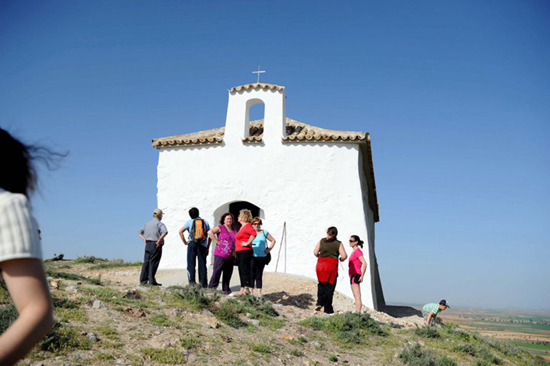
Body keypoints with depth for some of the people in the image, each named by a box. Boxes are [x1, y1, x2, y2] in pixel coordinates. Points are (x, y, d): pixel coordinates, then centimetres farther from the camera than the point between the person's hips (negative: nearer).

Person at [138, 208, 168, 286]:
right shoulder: (159, 224, -7)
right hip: (156, 245, -7)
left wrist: (144, 239, 15)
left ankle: (143, 280, 10)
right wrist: (159, 240, -18)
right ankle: (151, 281, -3)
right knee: (153, 263, -4)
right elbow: (165, 232, -26)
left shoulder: (147, 224, 17)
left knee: (146, 262, 9)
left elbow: (140, 232, 25)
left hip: (148, 244, 7)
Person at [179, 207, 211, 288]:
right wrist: (207, 247, 12)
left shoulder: (190, 222, 4)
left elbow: (180, 231, -5)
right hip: (203, 246, 2)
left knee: (191, 264, 3)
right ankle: (204, 284, 9)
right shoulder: (205, 222, 10)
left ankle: (192, 281, -9)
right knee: (202, 265, 8)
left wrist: (185, 242, 1)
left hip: (192, 244, -2)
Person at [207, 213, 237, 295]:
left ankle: (226, 290, 19)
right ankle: (211, 289, -1)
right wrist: (216, 241, -17)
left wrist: (234, 251, 14)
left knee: (228, 273, 10)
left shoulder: (234, 229, 15)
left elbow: (235, 241, 29)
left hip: (230, 256, 6)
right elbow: (210, 232, -17)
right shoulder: (220, 228, -3)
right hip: (220, 255, -6)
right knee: (216, 272, -6)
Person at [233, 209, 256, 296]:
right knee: (241, 271, 11)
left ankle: (246, 289, -6)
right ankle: (242, 289, 15)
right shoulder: (242, 227, 19)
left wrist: (247, 243, -22)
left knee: (245, 271, -8)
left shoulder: (247, 226, -11)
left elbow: (253, 233, -30)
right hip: (239, 252, 10)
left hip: (245, 251, -10)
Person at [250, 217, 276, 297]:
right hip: (251, 257, -2)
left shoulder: (264, 232, 11)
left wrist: (269, 249, 6)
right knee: (251, 275, -2)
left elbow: (273, 240, 18)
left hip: (262, 257, 2)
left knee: (259, 275, 6)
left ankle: (259, 293, 10)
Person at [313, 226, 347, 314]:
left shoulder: (322, 241, 7)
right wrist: (341, 259, 14)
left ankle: (320, 303, 5)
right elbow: (344, 256, -7)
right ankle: (328, 309, 10)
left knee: (321, 284, 22)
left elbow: (315, 252, 3)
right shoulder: (338, 243, 1)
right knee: (329, 286, 7)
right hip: (332, 265, -2)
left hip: (321, 264, 2)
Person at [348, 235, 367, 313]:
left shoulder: (357, 251, -12)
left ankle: (358, 314, -10)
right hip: (353, 276, 10)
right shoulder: (354, 251, 16)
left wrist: (362, 276, -20)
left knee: (357, 297, -10)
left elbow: (364, 263, -21)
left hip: (355, 275, -10)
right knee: (357, 297, 11)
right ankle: (357, 313, 16)